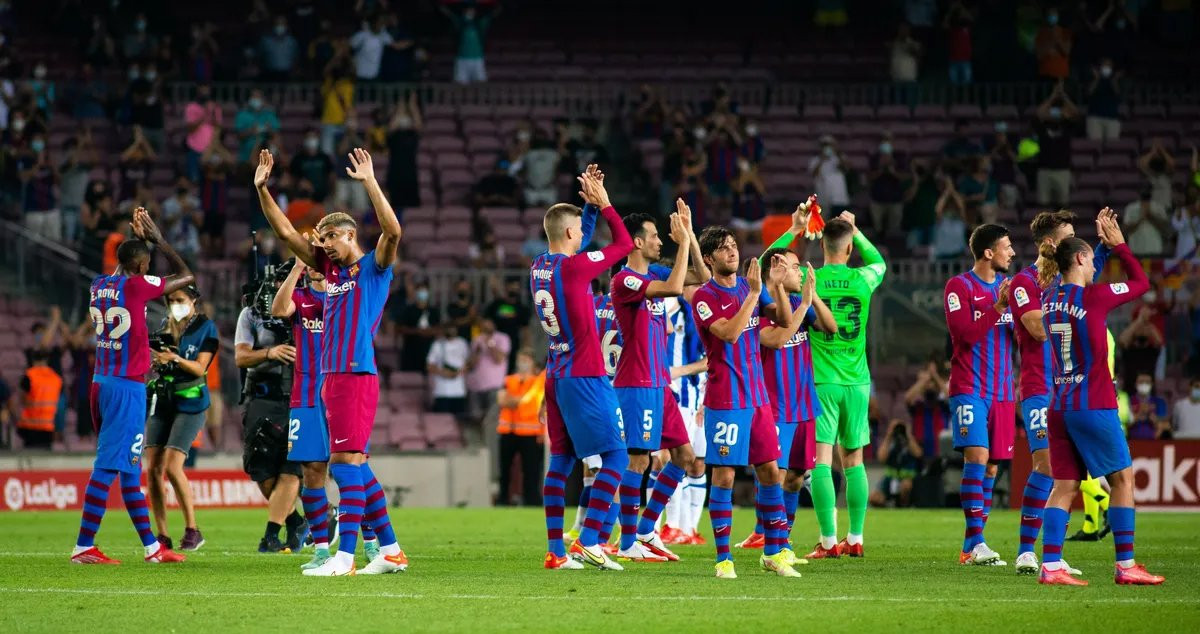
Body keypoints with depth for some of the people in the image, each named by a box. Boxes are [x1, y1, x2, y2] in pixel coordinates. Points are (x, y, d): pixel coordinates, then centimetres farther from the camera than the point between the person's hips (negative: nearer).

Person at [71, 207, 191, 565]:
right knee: (109, 466, -8)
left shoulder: (98, 287, 9)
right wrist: (157, 239, 7)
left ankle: (151, 546, 19)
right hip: (127, 387, -9)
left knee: (129, 467, 13)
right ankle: (83, 547, -10)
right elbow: (186, 276, 0)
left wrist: (140, 239, 30)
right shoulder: (136, 285, -11)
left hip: (102, 384, 9)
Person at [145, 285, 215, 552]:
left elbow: (200, 368, -10)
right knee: (153, 469, -2)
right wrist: (154, 357, -7)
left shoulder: (206, 327, -3)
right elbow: (156, 366, 16)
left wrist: (175, 358, -26)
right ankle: (162, 535, 3)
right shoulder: (167, 326, 13)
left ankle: (192, 530, -5)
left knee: (172, 467, -16)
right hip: (163, 400, 6)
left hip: (190, 402, -6)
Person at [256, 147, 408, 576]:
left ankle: (345, 556, -14)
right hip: (332, 378, 8)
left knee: (347, 462, -12)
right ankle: (390, 551, 15)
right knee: (352, 466, 10)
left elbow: (392, 231, -21)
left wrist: (370, 182, -25)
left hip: (357, 377, -8)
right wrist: (262, 189, 10)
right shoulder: (330, 267, 17)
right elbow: (286, 232, 18)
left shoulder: (374, 267, -2)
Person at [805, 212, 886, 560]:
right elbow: (879, 262, 25)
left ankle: (829, 541, -10)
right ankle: (855, 539, 14)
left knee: (821, 461, -4)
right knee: (854, 461, 12)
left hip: (820, 382, -3)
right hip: (856, 381, 3)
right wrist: (856, 230, 31)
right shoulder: (862, 280, -1)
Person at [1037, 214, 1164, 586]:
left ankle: (1050, 566, -4)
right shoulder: (1094, 297, -11)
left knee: (1064, 486, 5)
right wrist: (1118, 245, 15)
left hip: (1059, 409, 7)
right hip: (1094, 407, -7)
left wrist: (1105, 246, 30)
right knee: (1123, 479, 3)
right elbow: (1141, 282, 4)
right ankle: (1126, 566, 1)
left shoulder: (1049, 300, 9)